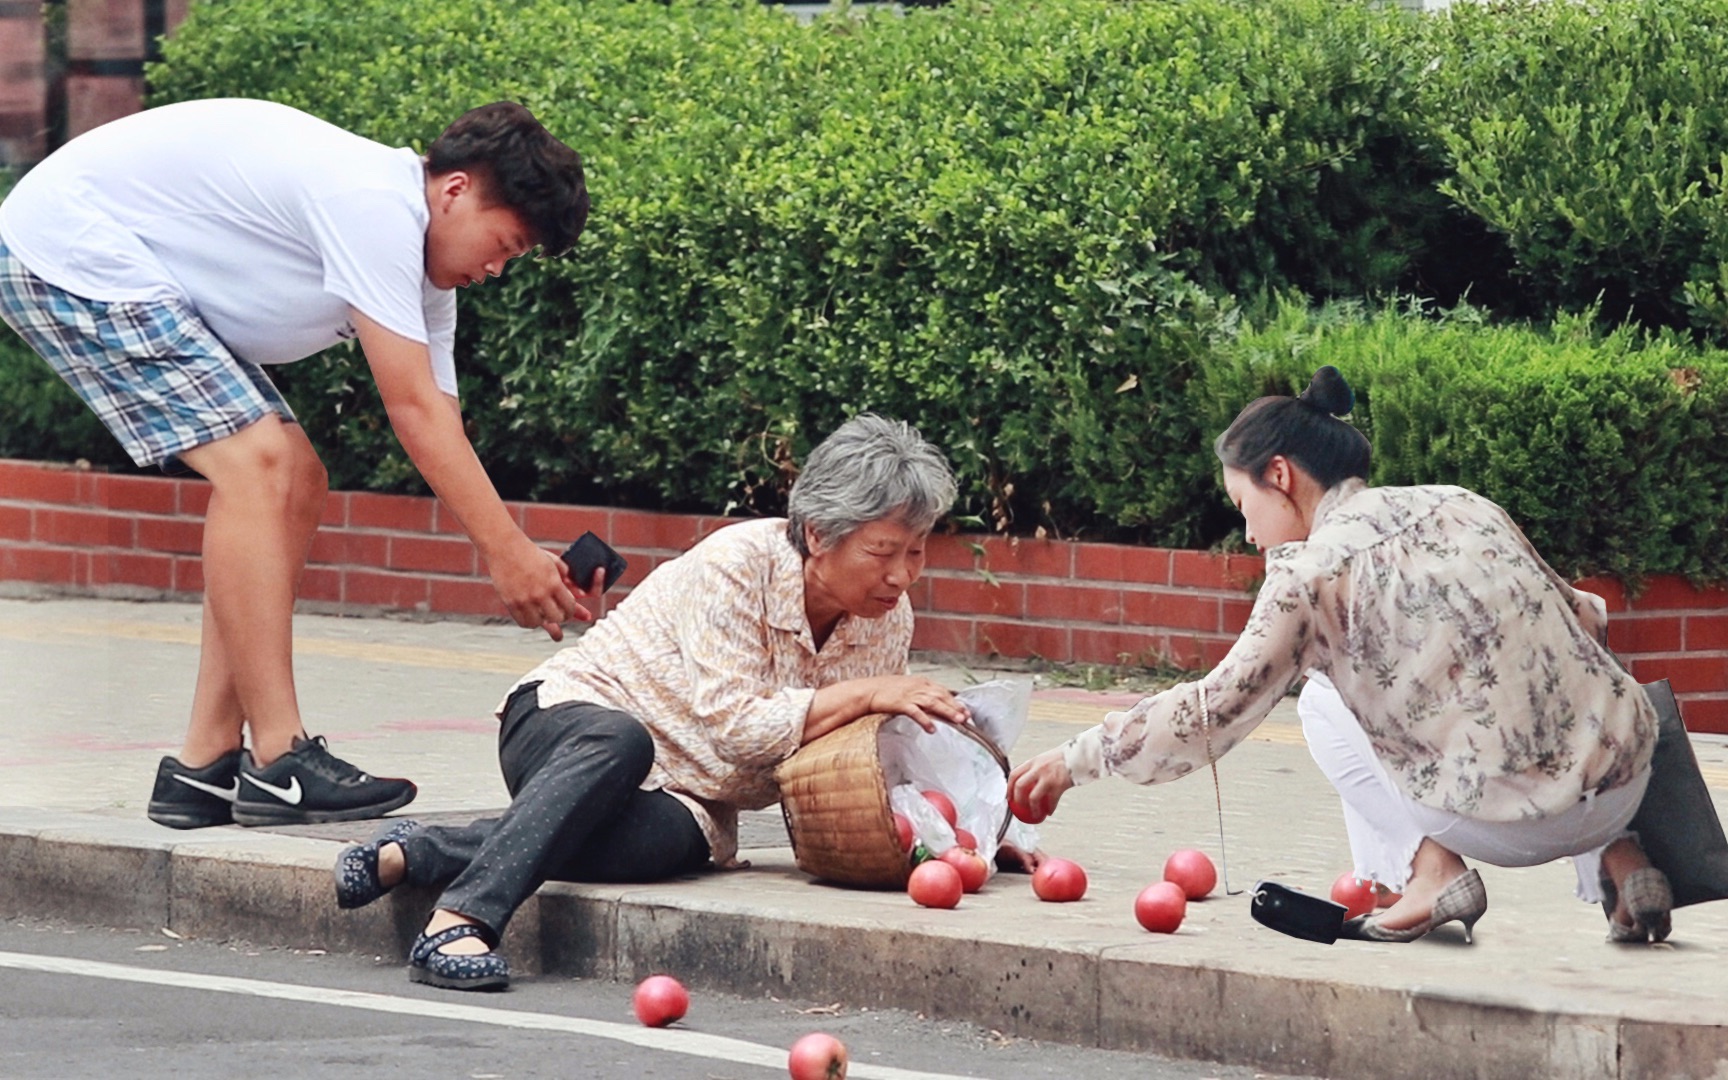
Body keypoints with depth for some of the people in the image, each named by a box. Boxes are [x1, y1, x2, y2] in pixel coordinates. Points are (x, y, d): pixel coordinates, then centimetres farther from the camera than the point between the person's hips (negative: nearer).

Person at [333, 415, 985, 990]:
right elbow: (734, 725, -25)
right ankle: (457, 923, -50)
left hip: (684, 804, 5)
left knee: (669, 838, -35)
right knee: (619, 742, -42)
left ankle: (416, 854, -26)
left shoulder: (889, 620, 0)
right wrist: (864, 694, -27)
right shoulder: (741, 563, -19)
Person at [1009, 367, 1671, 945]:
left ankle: (1428, 871, 3)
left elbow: (1211, 715, -1)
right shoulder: (1464, 507, 14)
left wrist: (1075, 759, 11)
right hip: (1627, 785, 5)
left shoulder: (1313, 568, -3)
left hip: (1511, 823, -5)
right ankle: (1615, 858, 16)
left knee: (1324, 704, 18)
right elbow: (1585, 621, 19)